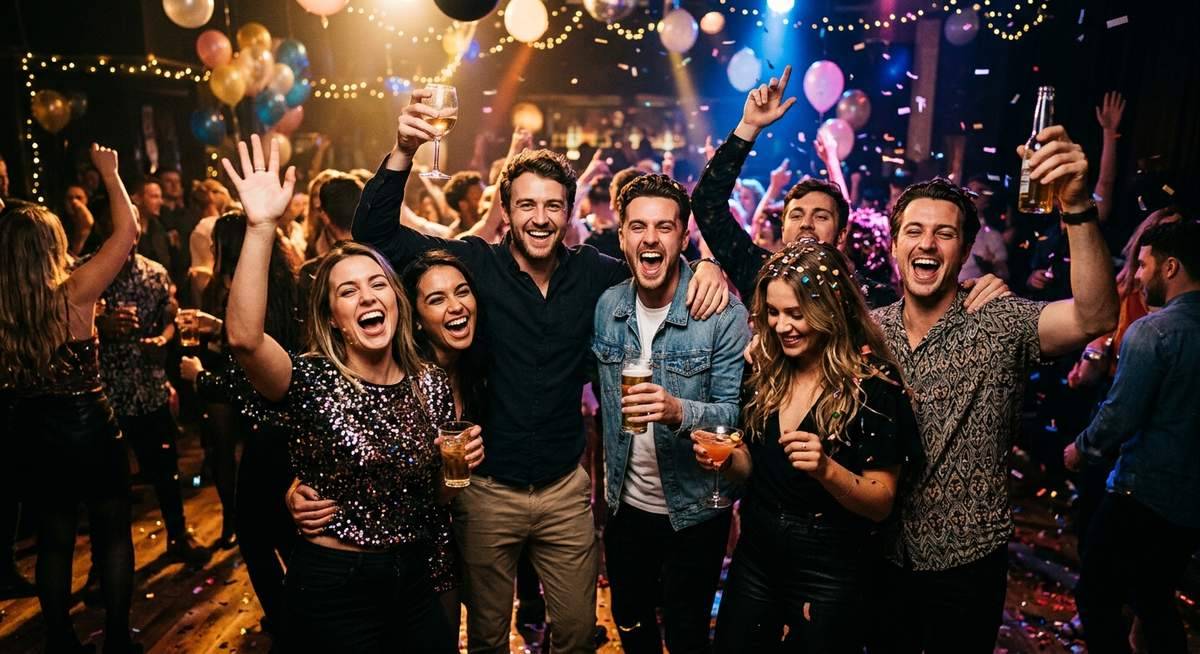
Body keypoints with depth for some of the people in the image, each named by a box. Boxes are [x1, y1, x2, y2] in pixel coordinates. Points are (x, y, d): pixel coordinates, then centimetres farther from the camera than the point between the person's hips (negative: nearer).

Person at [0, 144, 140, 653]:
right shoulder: (75, 294, -18)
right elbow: (126, 230, -12)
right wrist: (109, 171, -1)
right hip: (90, 426, -4)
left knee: (54, 538, 19)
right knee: (112, 532, 13)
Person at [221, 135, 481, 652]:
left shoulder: (432, 384, -2)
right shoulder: (312, 382, -13)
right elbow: (245, 338, -36)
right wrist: (261, 225, -40)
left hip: (415, 582, 4)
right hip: (334, 589, -4)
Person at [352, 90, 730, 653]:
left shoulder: (591, 271, -3)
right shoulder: (475, 263, -10)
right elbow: (374, 232, -15)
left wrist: (706, 266, -11)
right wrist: (404, 151, -30)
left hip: (566, 489, 2)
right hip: (486, 489, -2)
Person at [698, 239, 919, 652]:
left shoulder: (873, 383, -16)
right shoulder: (763, 368, -2)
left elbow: (881, 504, -12)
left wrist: (826, 469, -30)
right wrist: (726, 458, -12)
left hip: (831, 572, -4)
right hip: (754, 557, 5)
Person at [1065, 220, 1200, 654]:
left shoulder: (1152, 330, -18)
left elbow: (1119, 418, -20)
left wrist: (1081, 448, -2)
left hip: (1145, 496, -8)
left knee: (1097, 599, 6)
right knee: (1156, 602, 22)